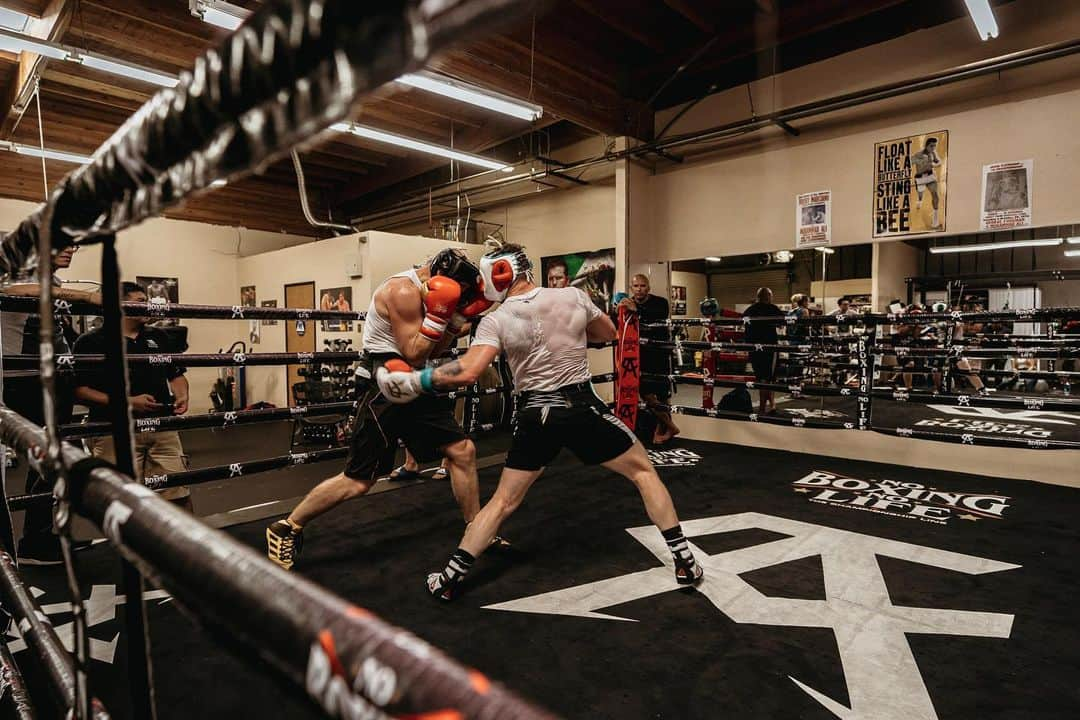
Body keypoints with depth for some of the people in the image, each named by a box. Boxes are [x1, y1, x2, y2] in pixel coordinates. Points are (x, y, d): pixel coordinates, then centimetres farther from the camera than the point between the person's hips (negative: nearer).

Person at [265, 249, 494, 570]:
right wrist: (438, 313, -22)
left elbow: (433, 351, 12)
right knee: (357, 480, -4)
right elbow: (413, 356, -20)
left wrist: (459, 318, 3)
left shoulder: (423, 291, 10)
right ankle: (285, 529, 18)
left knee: (463, 450, 6)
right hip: (383, 388, -9)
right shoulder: (403, 291, -19)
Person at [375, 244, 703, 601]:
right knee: (644, 471, 18)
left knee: (503, 502, 16)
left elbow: (467, 372, -19)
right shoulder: (573, 297, -1)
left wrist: (413, 381, -9)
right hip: (584, 408, 0)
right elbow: (608, 333, 15)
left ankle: (449, 579, 21)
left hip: (536, 417, 0)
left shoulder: (496, 320, -7)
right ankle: (684, 562, 18)